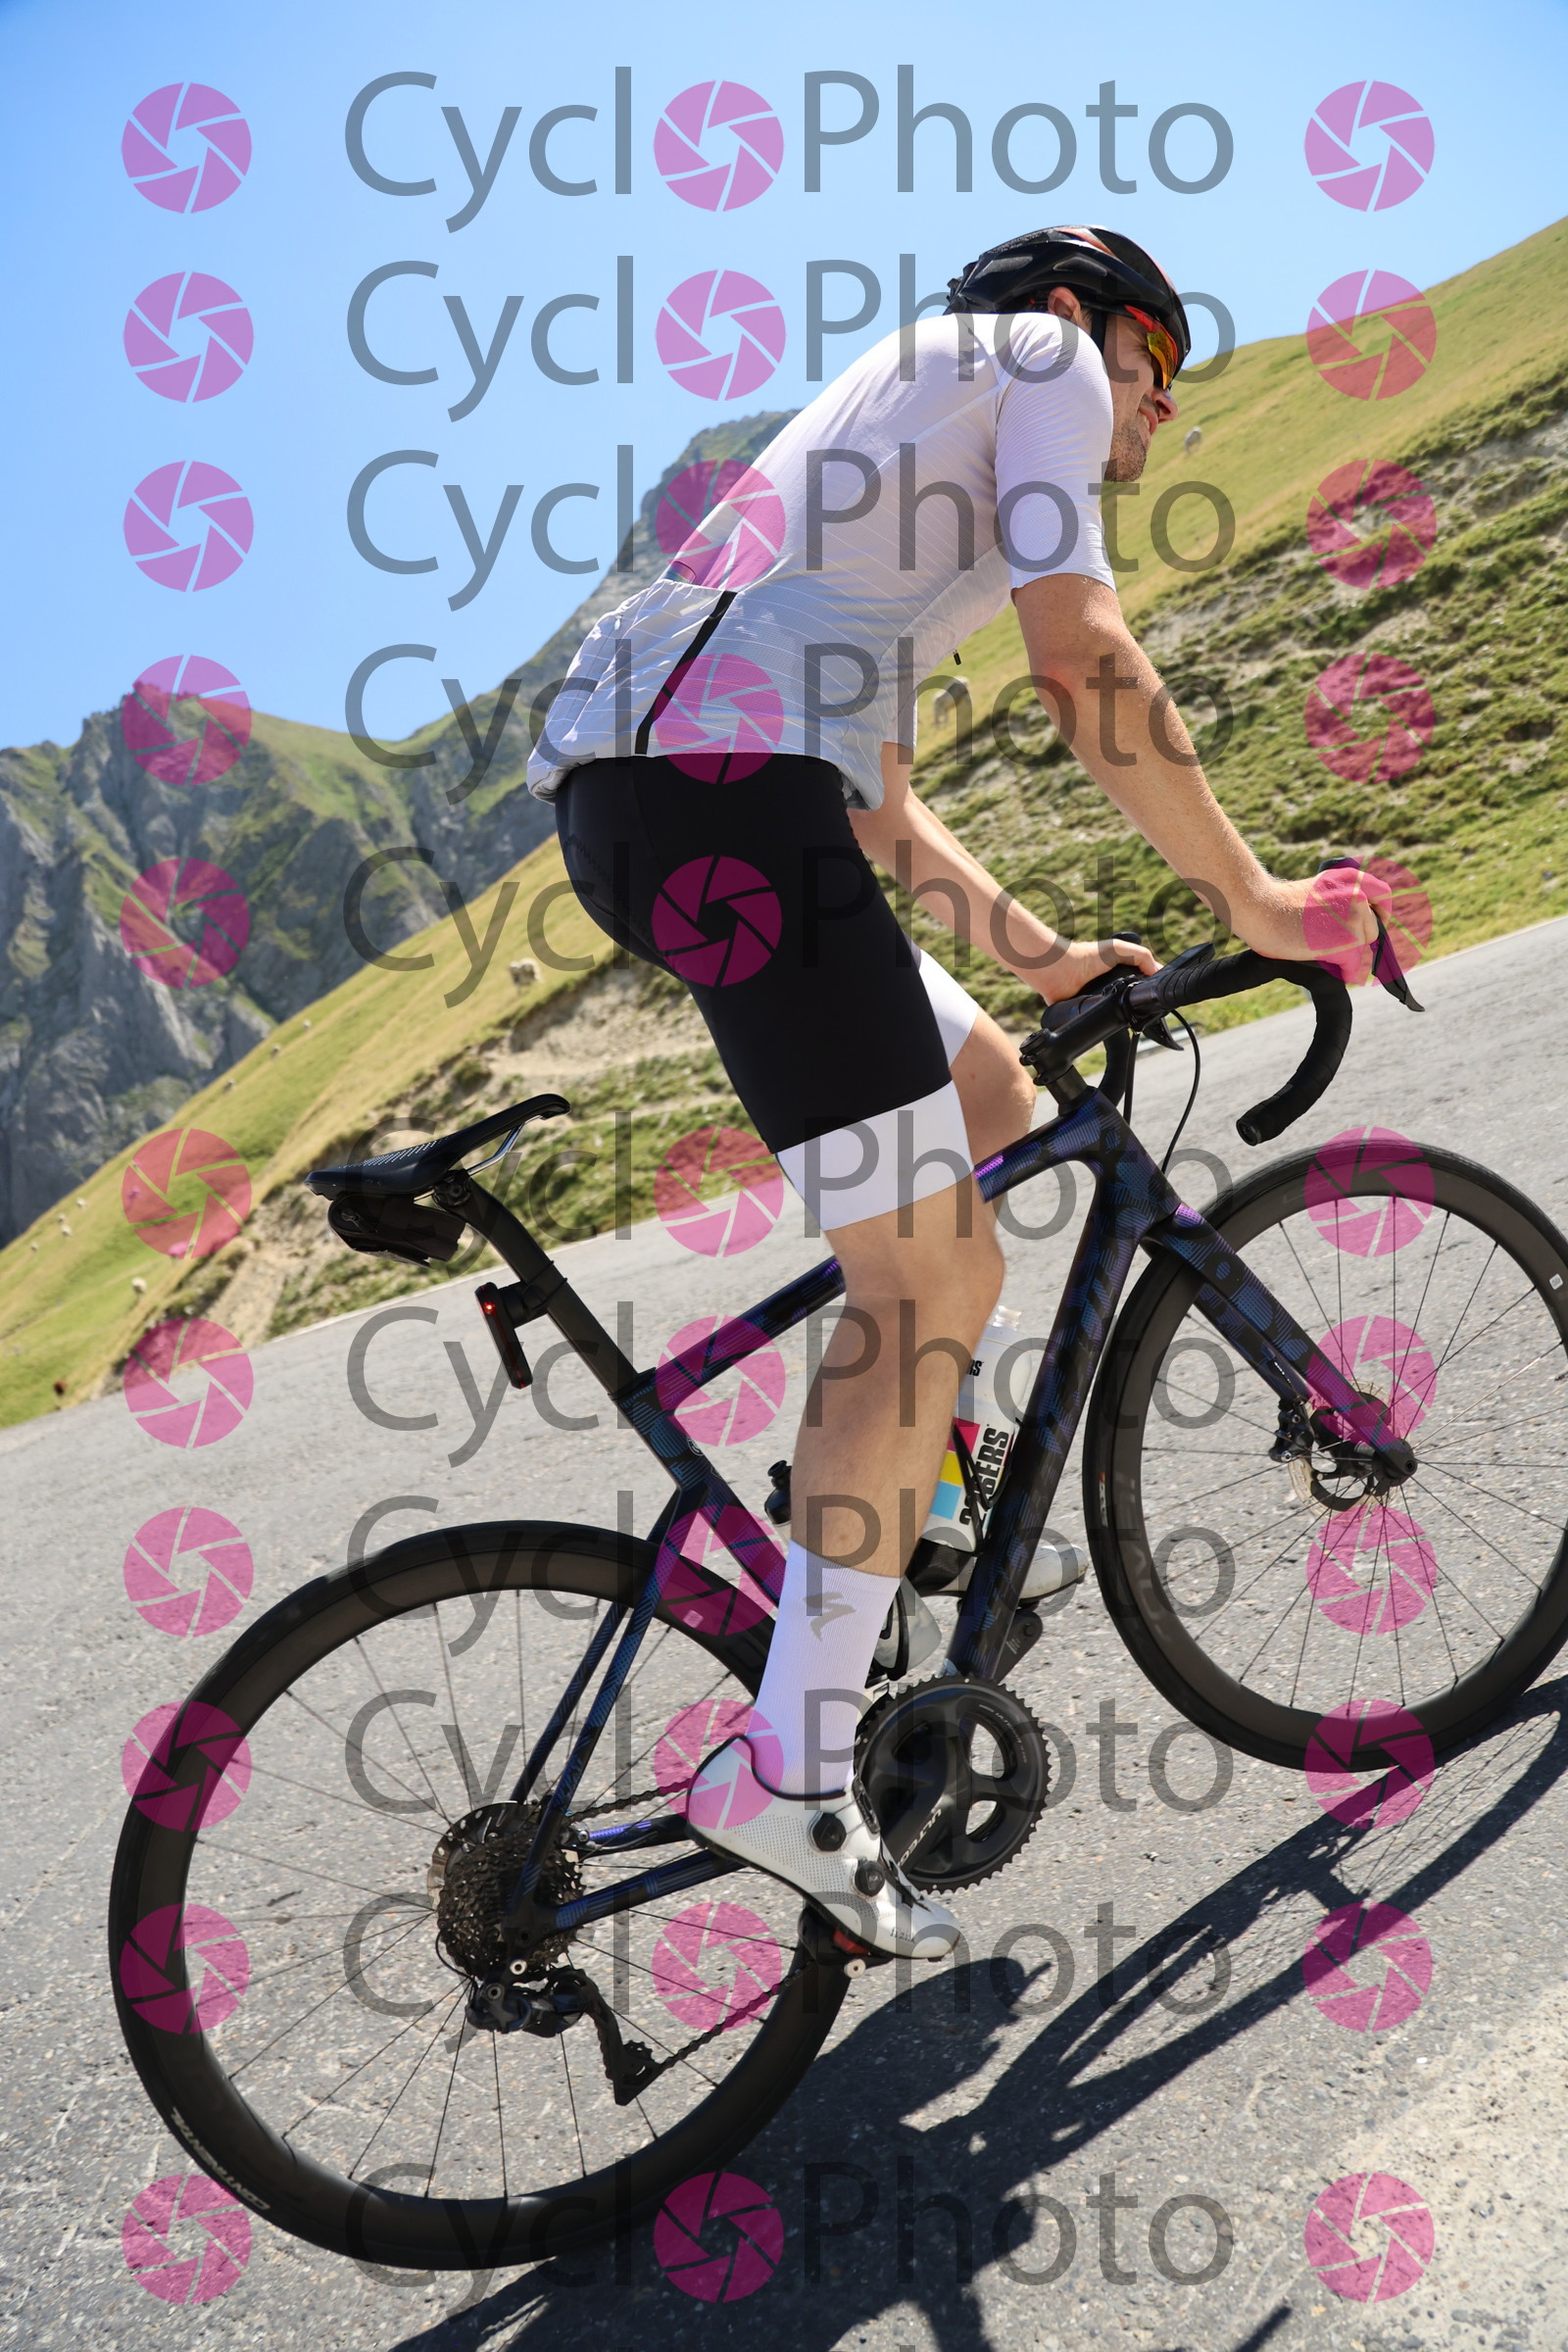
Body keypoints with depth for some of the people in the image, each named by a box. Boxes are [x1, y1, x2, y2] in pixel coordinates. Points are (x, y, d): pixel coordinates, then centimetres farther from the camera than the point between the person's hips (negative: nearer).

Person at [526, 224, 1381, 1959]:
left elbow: (877, 804, 31)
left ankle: (884, 1506, 22)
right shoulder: (1034, 353, 12)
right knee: (933, 1279, -9)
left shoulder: (898, 445, 37)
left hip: (619, 798, 10)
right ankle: (790, 1771, -7)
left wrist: (1039, 953, 28)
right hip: (722, 789, -10)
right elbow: (1083, 663, -4)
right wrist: (1251, 900, 3)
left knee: (992, 1102, 22)